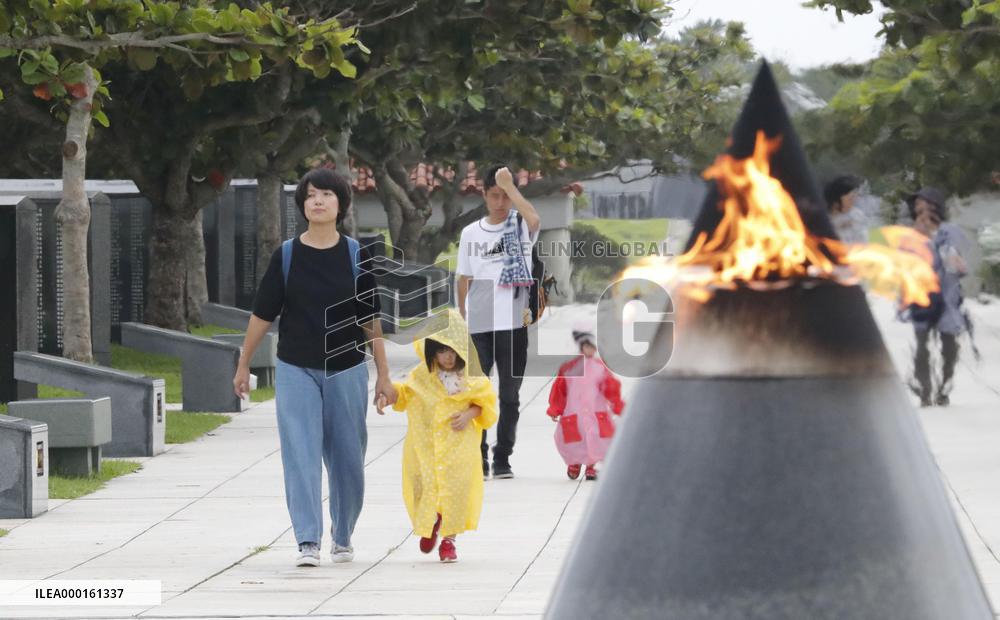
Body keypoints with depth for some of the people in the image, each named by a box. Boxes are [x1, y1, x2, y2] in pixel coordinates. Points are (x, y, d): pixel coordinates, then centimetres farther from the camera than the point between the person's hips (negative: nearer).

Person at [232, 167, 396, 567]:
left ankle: (342, 536, 27)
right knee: (301, 456, -10)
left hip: (346, 369, 1)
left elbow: (372, 320, 3)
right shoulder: (286, 256, -1)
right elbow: (262, 314, 6)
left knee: (347, 458, 8)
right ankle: (308, 543, -12)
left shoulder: (356, 256, 0)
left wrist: (384, 375, 3)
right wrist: (243, 366, 8)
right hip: (296, 370, -1)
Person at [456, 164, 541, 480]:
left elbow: (535, 218, -24)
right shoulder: (471, 233, 8)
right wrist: (462, 318, 6)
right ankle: (477, 460, 7)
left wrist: (509, 185, -24)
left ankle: (502, 459, 13)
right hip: (477, 326, 2)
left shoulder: (520, 227, 1)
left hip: (513, 324, -2)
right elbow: (464, 279, 12)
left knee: (510, 395, 5)